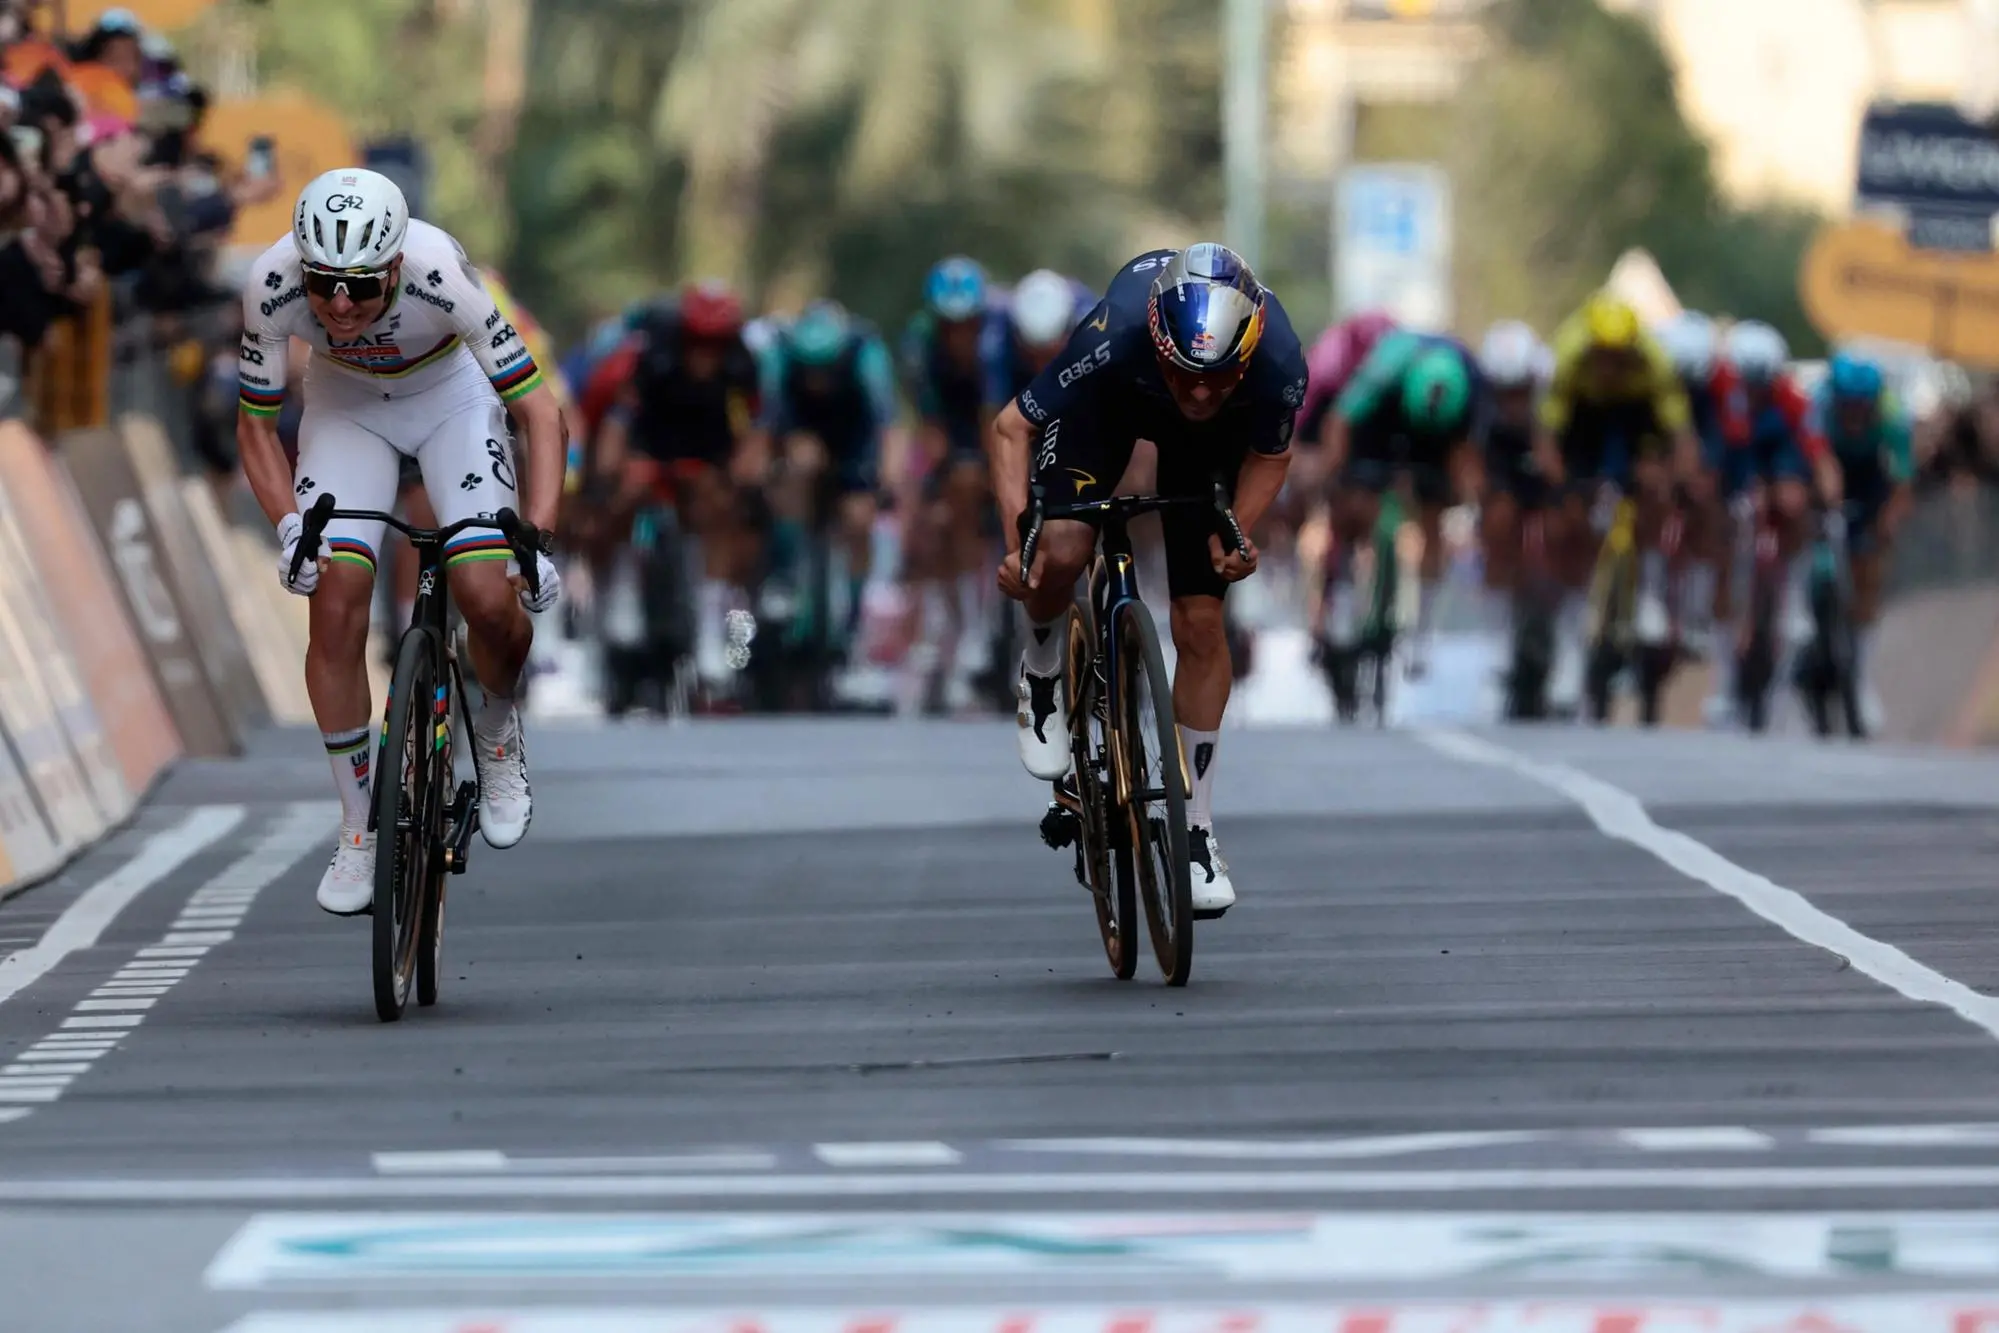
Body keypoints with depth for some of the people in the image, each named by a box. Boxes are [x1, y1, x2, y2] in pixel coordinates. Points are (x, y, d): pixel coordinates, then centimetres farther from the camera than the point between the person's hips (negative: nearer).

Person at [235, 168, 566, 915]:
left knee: (488, 596, -19)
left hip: (452, 396, -1)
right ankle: (357, 835, -2)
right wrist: (289, 527, -31)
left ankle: (497, 730, 16)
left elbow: (538, 411, -31)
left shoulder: (440, 276, -37)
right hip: (347, 401, 1)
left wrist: (539, 540, -40)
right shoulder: (272, 285, -31)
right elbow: (255, 424, -16)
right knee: (336, 596, -16)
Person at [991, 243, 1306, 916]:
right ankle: (1043, 672, 8)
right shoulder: (1115, 335, -43)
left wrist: (1235, 533, -26)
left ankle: (1196, 831, 10)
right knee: (1062, 552, -27)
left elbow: (1270, 455, -12)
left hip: (1216, 438, 1)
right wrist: (1018, 542, -34)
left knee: (1200, 623, -4)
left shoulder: (1280, 363, -37)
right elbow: (1013, 427, -26)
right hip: (1111, 400, -1)